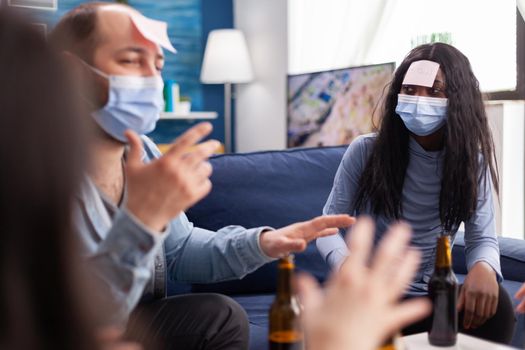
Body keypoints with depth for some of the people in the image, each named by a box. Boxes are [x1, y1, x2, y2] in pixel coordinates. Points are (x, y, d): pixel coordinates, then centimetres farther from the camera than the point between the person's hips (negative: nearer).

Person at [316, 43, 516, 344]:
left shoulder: (471, 162, 0)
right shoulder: (366, 151, -7)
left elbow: (483, 238, -2)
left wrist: (484, 267, -29)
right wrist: (346, 261, -30)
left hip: (431, 298, 2)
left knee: (496, 306, -28)